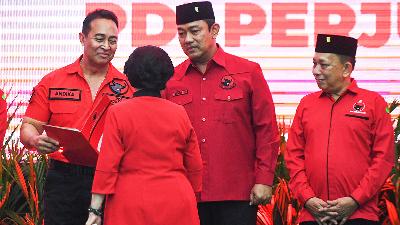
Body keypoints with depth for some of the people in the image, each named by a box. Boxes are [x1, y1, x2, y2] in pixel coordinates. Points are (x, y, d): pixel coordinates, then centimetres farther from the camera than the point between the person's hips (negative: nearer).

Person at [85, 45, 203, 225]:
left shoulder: (118, 113, -6)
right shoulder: (180, 114, 3)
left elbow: (106, 168, -9)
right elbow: (195, 168, 8)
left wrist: (95, 210, -5)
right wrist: (189, 200, 23)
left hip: (130, 209, -2)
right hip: (175, 210, 2)